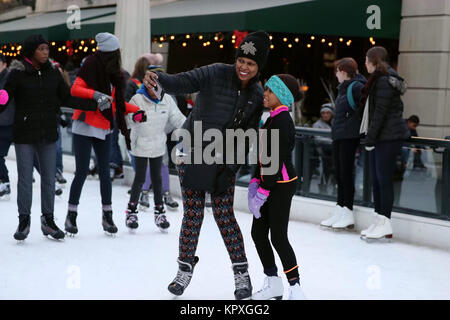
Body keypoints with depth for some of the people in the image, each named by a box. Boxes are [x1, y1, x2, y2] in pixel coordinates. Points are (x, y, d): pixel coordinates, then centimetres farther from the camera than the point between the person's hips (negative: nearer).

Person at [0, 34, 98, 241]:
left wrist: (95, 104, 2)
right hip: (24, 135, -3)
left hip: (48, 134, 3)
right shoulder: (18, 74, -6)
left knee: (49, 178, 8)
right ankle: (24, 221, 17)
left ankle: (48, 220, 21)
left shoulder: (53, 73, 5)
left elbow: (67, 99, 8)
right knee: (25, 178, 3)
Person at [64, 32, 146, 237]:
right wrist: (95, 94, -29)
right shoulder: (91, 66, -9)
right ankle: (71, 215, 8)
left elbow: (118, 102, 16)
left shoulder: (114, 73, 9)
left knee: (104, 172, 6)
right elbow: (75, 89, -15)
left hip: (104, 128, 5)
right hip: (85, 126, -5)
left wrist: (137, 111, 6)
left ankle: (107, 215, 15)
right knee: (82, 171, -4)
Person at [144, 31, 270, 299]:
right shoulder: (216, 74, -10)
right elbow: (183, 83, -21)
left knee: (225, 216, 1)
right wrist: (158, 79, -42)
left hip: (223, 162, 2)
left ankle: (242, 274, 15)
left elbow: (248, 135, 5)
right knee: (193, 215, 1)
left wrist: (231, 166, -5)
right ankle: (185, 269, 18)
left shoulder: (257, 95, 2)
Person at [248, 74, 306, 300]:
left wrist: (263, 193, -20)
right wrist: (255, 183, 7)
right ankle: (273, 284, 23)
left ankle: (295, 288, 7)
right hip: (269, 182, 10)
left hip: (282, 185, -10)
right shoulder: (272, 119, 13)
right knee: (258, 233, 12)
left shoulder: (282, 121, -18)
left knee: (278, 237, -4)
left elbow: (278, 160, -21)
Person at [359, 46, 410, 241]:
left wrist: (370, 138, -16)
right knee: (376, 179, 11)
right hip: (381, 137, 10)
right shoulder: (378, 80, 17)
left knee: (384, 179, -6)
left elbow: (380, 113, -18)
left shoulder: (384, 81, -14)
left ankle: (385, 226, -1)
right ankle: (378, 222, 17)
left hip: (388, 137, -10)